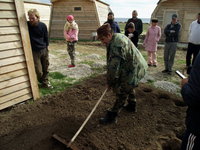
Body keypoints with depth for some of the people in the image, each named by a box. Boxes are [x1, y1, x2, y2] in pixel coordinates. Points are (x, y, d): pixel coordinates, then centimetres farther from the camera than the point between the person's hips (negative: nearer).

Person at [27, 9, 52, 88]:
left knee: (45, 68, 13)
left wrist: (46, 47, 10)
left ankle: (45, 82, 33)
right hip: (34, 52, -2)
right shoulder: (27, 25, -11)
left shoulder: (43, 25, -6)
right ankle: (41, 81, 29)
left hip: (44, 50, 2)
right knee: (38, 71, -1)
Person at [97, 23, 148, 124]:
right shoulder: (117, 36, 4)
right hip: (137, 66, 11)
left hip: (134, 69, -11)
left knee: (121, 92, -5)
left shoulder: (116, 45, -29)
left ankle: (112, 116, 6)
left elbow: (113, 66, -26)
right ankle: (132, 106, 47)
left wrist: (110, 82, -13)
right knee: (128, 86, 28)